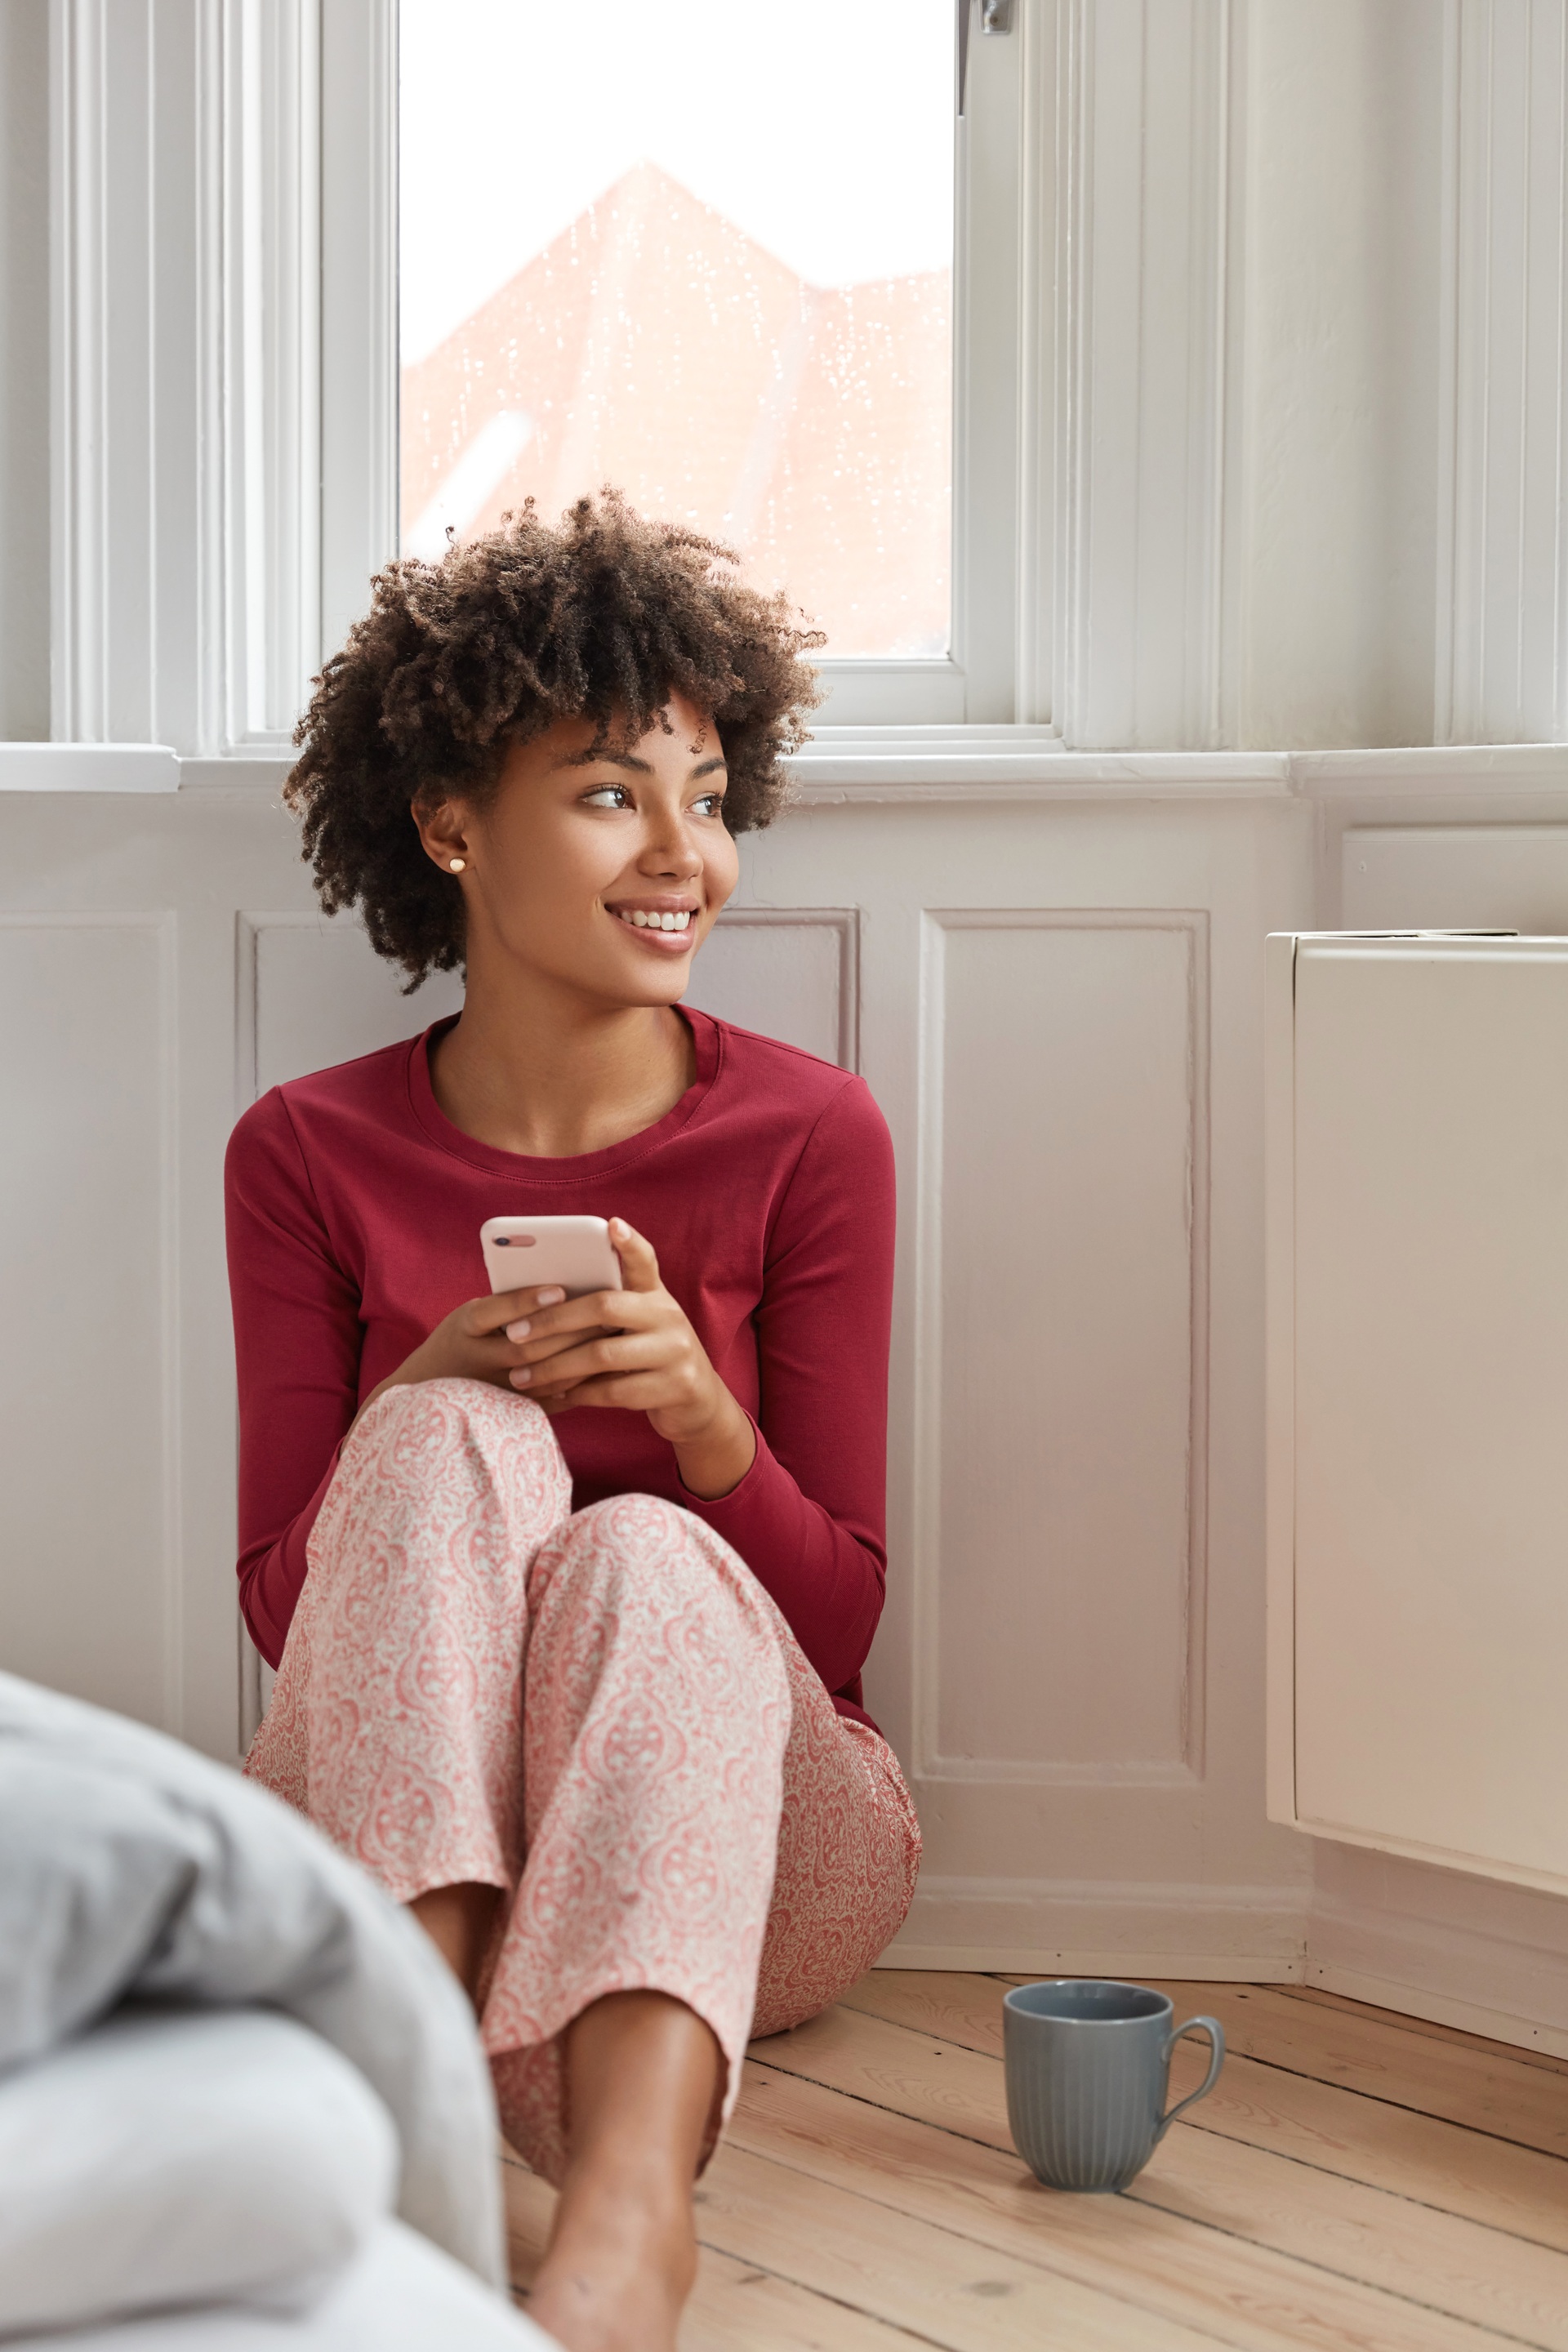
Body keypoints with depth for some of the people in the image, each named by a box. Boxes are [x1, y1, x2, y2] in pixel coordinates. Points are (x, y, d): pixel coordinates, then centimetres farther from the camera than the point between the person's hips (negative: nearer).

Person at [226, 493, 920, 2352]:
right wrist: (420, 1406, -18)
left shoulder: (809, 1137, -3)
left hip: (741, 1835, 0)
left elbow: (841, 1620, -1)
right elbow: (284, 1606, 2)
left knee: (640, 1558, -32)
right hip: (383, 1821, 1)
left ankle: (626, 2200, -55)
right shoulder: (310, 1157, 0)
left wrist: (703, 1416, -22)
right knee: (450, 1445, -26)